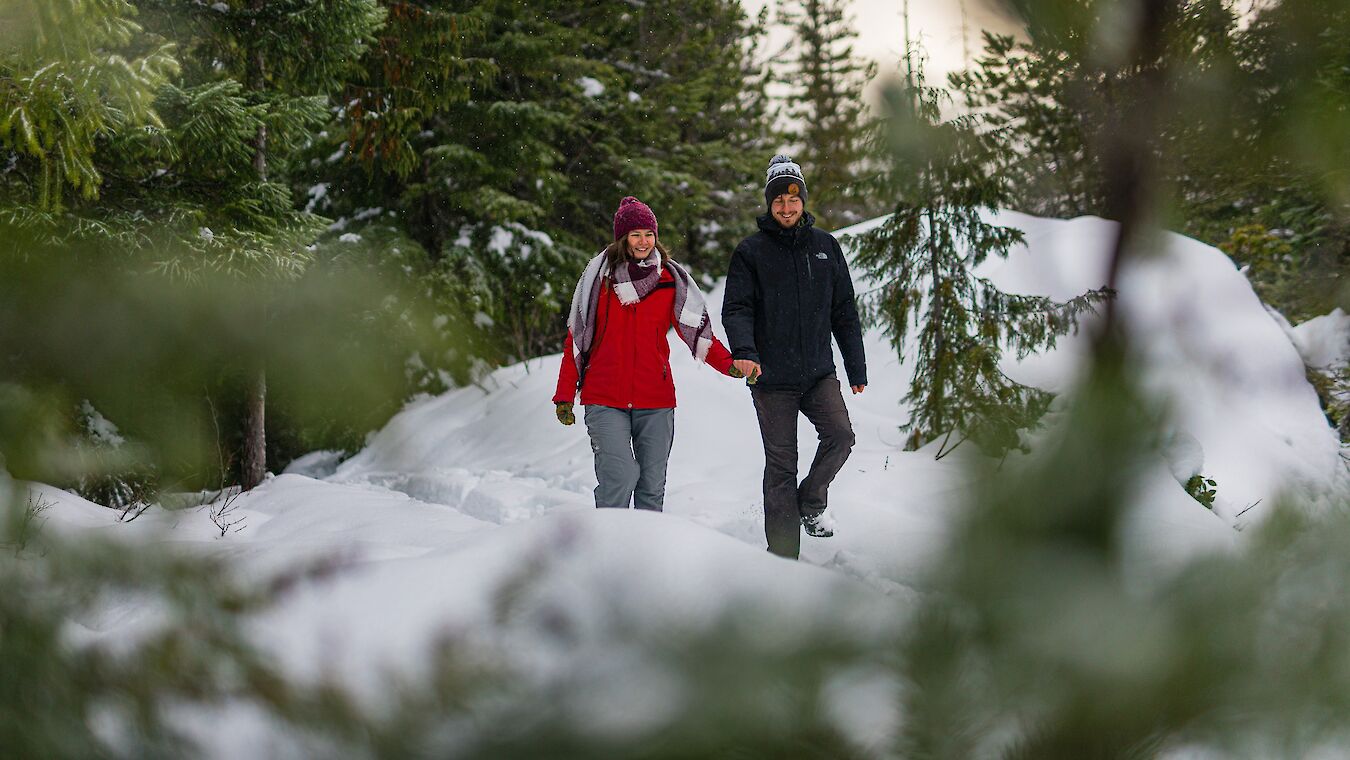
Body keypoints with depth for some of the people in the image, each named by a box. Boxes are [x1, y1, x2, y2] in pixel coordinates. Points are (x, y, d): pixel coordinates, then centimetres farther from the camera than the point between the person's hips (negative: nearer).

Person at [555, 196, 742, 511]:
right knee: (619, 475, -17)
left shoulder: (671, 279, 5)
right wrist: (565, 395, 1)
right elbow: (576, 337, 5)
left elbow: (698, 330, -1)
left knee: (652, 486, 8)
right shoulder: (600, 275, 2)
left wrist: (729, 363, -18)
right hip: (605, 401, -2)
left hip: (656, 401, 2)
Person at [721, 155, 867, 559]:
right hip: (771, 375, -2)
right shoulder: (751, 251, 1)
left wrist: (857, 369, 11)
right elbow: (736, 309, -7)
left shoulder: (825, 246, 10)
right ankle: (783, 554, 7)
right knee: (781, 464, 0)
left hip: (819, 372, 2)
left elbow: (844, 311, 13)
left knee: (841, 435, -18)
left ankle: (810, 501, 9)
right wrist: (744, 351, -27)